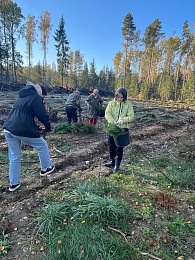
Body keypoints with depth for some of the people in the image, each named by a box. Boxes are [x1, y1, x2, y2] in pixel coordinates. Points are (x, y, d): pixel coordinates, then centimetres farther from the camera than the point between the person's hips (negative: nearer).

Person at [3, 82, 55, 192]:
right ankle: (46, 168, 27)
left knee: (14, 157, 16)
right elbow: (43, 115, -10)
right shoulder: (36, 97, -5)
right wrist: (48, 127, 8)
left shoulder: (22, 97, 23)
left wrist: (36, 127, 20)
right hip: (22, 130, -8)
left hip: (8, 129, 9)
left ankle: (14, 184, 24)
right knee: (42, 145, 14)